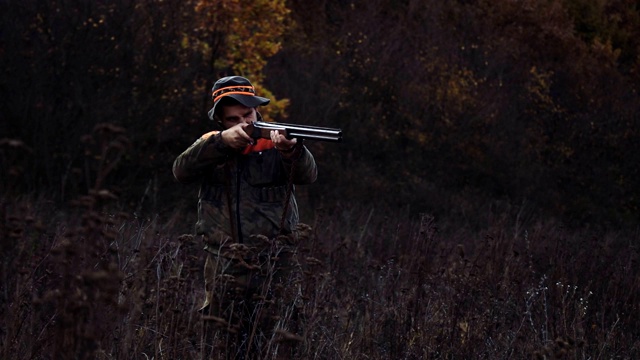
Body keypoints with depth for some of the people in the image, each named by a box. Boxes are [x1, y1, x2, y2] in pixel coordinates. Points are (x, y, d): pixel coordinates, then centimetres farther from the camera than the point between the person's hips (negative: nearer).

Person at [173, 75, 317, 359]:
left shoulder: (274, 144, 1)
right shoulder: (211, 146, 9)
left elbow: (307, 175, -17)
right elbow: (182, 171, -10)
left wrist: (292, 150, -40)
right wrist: (222, 141, -24)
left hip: (272, 268, -2)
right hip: (223, 268, 2)